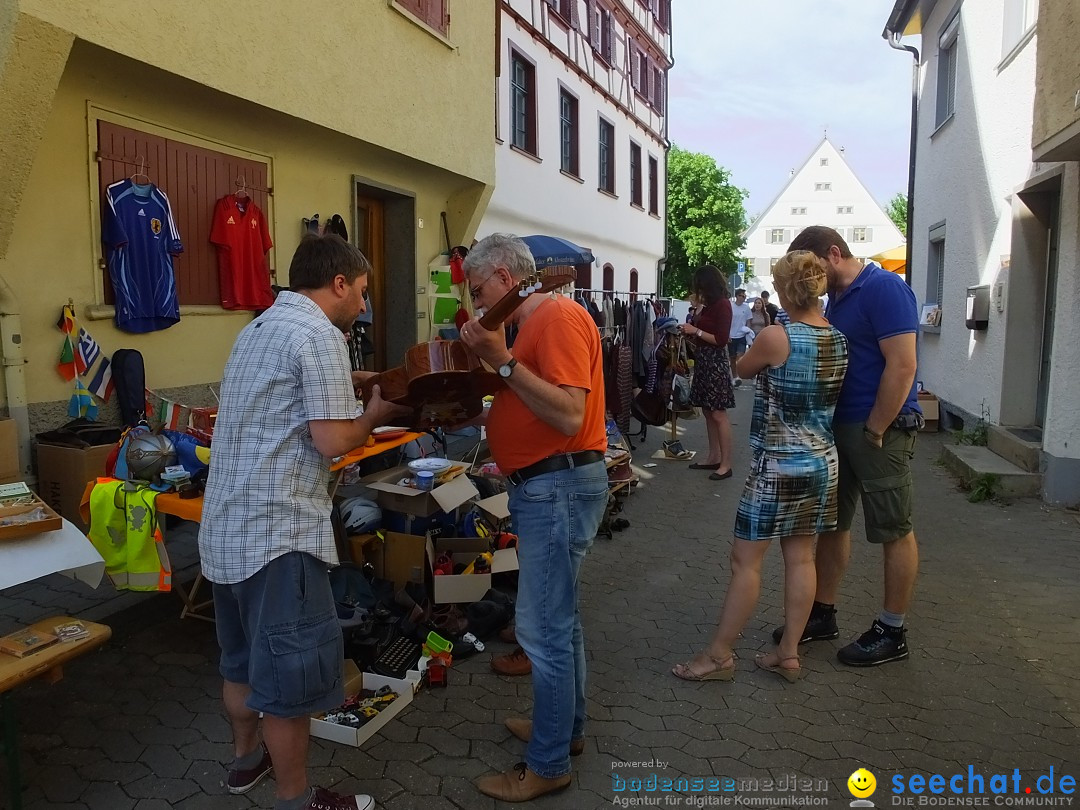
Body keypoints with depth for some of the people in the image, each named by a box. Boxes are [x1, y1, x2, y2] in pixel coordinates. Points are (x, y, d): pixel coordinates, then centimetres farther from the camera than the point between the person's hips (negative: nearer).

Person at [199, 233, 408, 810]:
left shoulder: (261, 326, 15)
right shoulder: (319, 334, -15)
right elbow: (332, 440, -19)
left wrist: (345, 385, 16)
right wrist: (375, 415, -2)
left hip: (226, 528, 10)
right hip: (276, 533, -10)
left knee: (244, 655, 24)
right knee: (292, 670, 4)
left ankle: (247, 758, 42)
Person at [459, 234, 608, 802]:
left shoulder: (559, 318, -15)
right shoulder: (534, 323, 15)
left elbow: (569, 415, -25)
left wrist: (502, 360, -23)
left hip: (559, 487, -10)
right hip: (544, 486, 10)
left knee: (543, 628, -2)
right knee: (558, 617, 20)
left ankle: (548, 766, 14)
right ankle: (566, 726, 37)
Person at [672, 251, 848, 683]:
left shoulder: (775, 337, -17)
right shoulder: (839, 340, 3)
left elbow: (742, 369, 2)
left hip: (778, 464, -7)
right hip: (822, 461, 7)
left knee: (745, 560, 1)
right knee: (801, 558, 12)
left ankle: (720, 655, 11)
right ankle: (788, 653, 21)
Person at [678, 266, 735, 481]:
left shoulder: (723, 304, -12)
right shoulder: (709, 305, 12)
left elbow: (720, 339, -16)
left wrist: (696, 331, -13)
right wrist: (690, 330, 5)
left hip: (715, 362, -9)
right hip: (703, 360, 9)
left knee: (718, 413, -6)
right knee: (708, 411, 11)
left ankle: (726, 464, -1)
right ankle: (713, 457, 20)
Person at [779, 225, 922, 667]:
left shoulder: (885, 288, -14)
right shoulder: (836, 297, 13)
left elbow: (902, 366, -21)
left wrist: (874, 431, -18)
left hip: (880, 430, -9)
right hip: (838, 426, 9)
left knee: (894, 531, 4)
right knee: (831, 522, 14)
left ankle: (892, 633, 16)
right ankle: (822, 613, 27)